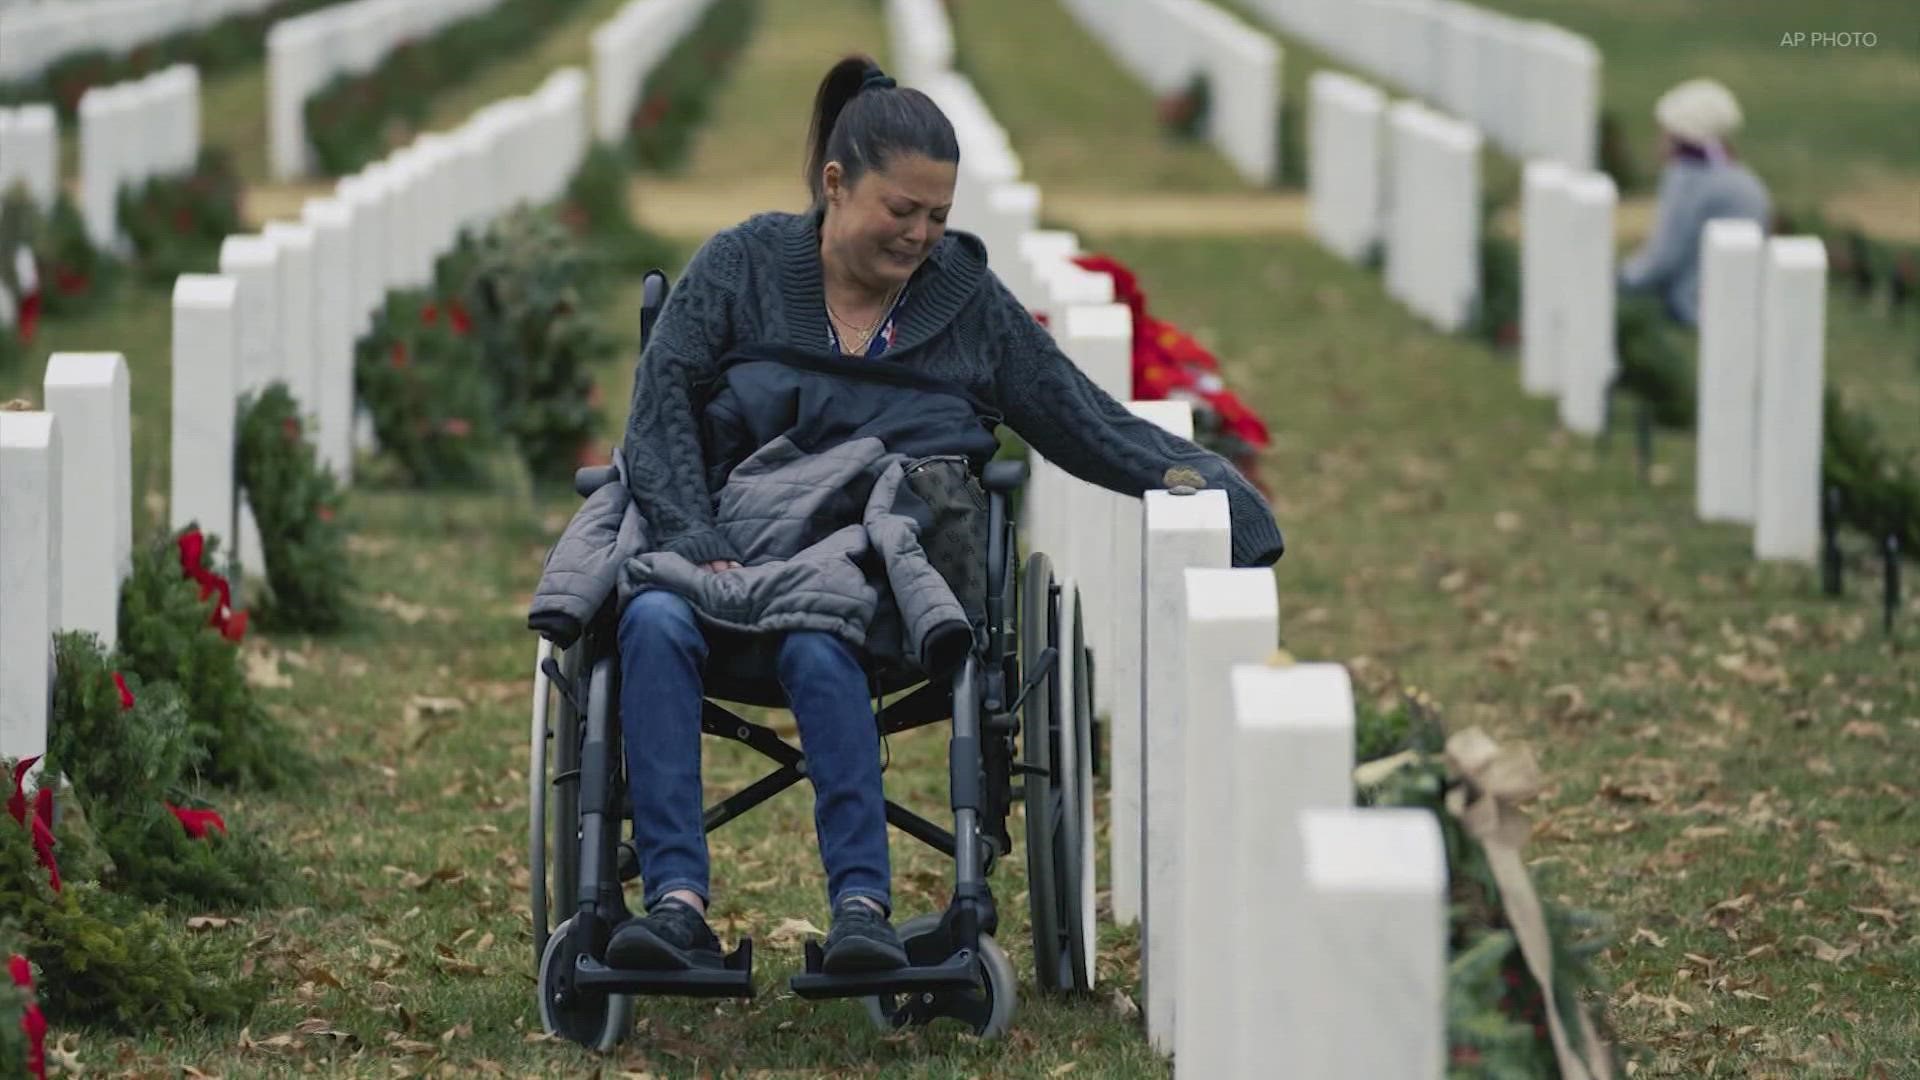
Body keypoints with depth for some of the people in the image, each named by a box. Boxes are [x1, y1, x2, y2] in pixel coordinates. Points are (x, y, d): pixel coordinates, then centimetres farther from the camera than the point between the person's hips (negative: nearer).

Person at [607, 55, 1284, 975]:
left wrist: (1195, 481, -5)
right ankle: (677, 901, -41)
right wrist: (696, 543, -21)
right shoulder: (741, 267, 7)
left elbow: (1087, 424, 12)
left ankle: (862, 908, -40)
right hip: (736, 561, 0)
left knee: (818, 643, -37)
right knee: (655, 621, -34)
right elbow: (662, 405, -5)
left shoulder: (966, 302, 12)